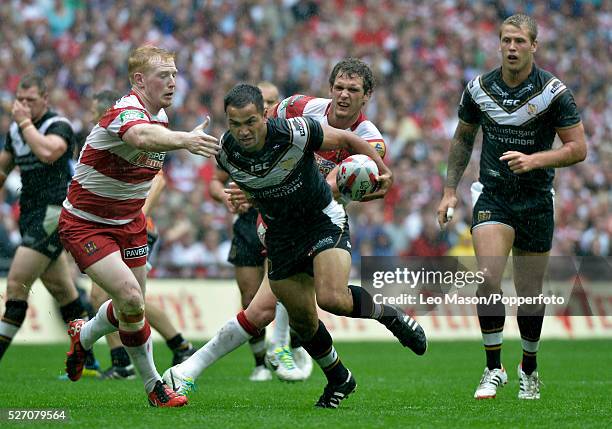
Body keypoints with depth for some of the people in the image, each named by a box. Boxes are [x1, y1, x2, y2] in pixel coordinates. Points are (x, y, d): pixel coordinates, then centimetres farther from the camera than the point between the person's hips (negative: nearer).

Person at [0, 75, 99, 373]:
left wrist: (25, 123, -21)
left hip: (54, 213, -9)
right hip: (31, 215, 9)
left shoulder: (59, 125, -11)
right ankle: (88, 362, 16)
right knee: (61, 289, 11)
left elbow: (48, 152, -32)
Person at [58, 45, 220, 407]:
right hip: (86, 224, -8)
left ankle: (84, 335, 42)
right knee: (131, 298, -21)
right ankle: (153, 385, -4)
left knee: (131, 306, 11)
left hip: (128, 222, 8)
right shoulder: (125, 113, -27)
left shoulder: (160, 115, 2)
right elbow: (141, 137, -53)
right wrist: (185, 140, -70)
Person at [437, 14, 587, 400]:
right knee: (488, 277, -19)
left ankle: (529, 369, 29)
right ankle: (494, 369, -8)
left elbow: (578, 148, -9)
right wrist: (450, 189, 11)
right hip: (493, 197, 1)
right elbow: (463, 138, 15)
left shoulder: (553, 91, -10)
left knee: (530, 292, 6)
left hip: (536, 201, -1)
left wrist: (534, 159, -23)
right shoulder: (479, 89, -1)